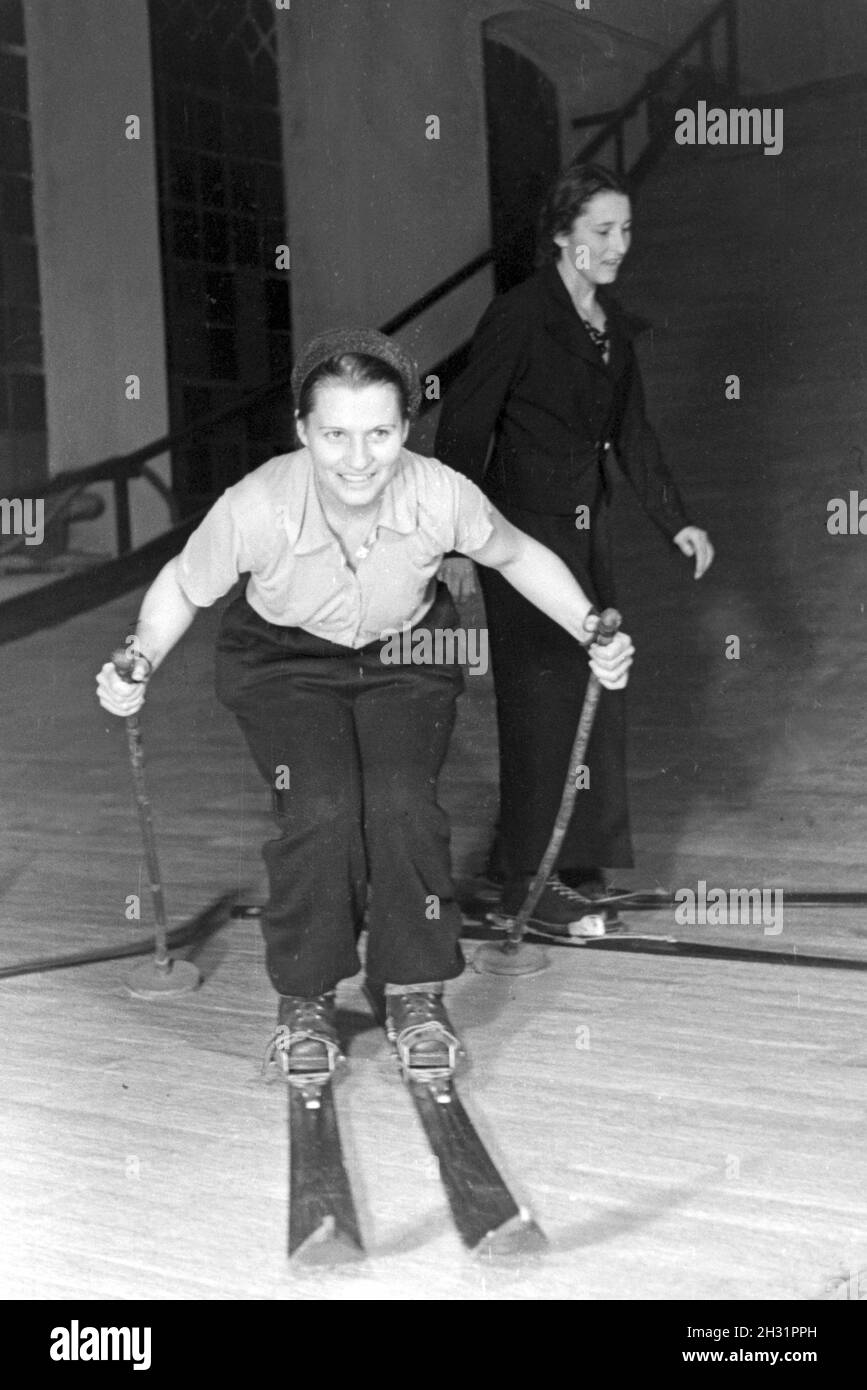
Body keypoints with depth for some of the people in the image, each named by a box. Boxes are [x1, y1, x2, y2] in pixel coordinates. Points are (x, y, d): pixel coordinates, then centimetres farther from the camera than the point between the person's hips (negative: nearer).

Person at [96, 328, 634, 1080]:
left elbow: (517, 555, -5)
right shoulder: (256, 508, -31)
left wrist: (591, 631, -13)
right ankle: (305, 1000, 3)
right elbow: (184, 587, -9)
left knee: (403, 805, -19)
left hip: (407, 656, 1)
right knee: (321, 811, -21)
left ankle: (417, 994, 4)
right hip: (284, 658, -1)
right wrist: (140, 666, -24)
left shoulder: (442, 496, -28)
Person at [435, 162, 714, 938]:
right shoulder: (518, 316, -14)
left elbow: (631, 432, 15)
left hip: (588, 526, 8)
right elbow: (463, 429, -15)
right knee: (546, 697, -3)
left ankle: (571, 857, 28)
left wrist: (676, 521, 8)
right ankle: (533, 883, 10)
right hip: (525, 527, -8)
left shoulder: (611, 321, 9)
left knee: (594, 692, 12)